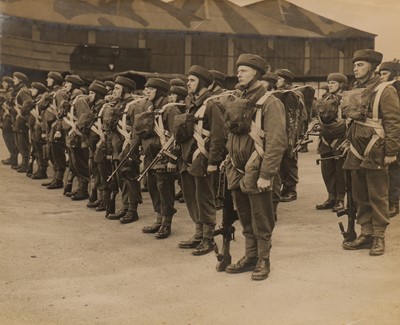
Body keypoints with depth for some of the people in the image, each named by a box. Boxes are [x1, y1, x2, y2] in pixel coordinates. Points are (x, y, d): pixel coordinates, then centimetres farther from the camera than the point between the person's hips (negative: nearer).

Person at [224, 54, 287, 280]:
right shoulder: (238, 102, 13)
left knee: (261, 221, 3)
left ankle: (263, 261, 15)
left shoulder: (270, 103, -12)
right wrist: (230, 165, 15)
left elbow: (277, 143, -18)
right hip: (238, 173, 7)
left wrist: (266, 175, -21)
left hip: (256, 174, -7)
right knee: (246, 219, 16)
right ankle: (250, 256, 27)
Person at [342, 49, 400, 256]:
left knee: (377, 196, 0)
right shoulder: (355, 91, 14)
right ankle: (366, 234, 20)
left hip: (375, 154, -7)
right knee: (360, 196, 11)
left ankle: (379, 238, 7)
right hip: (356, 153, 7)